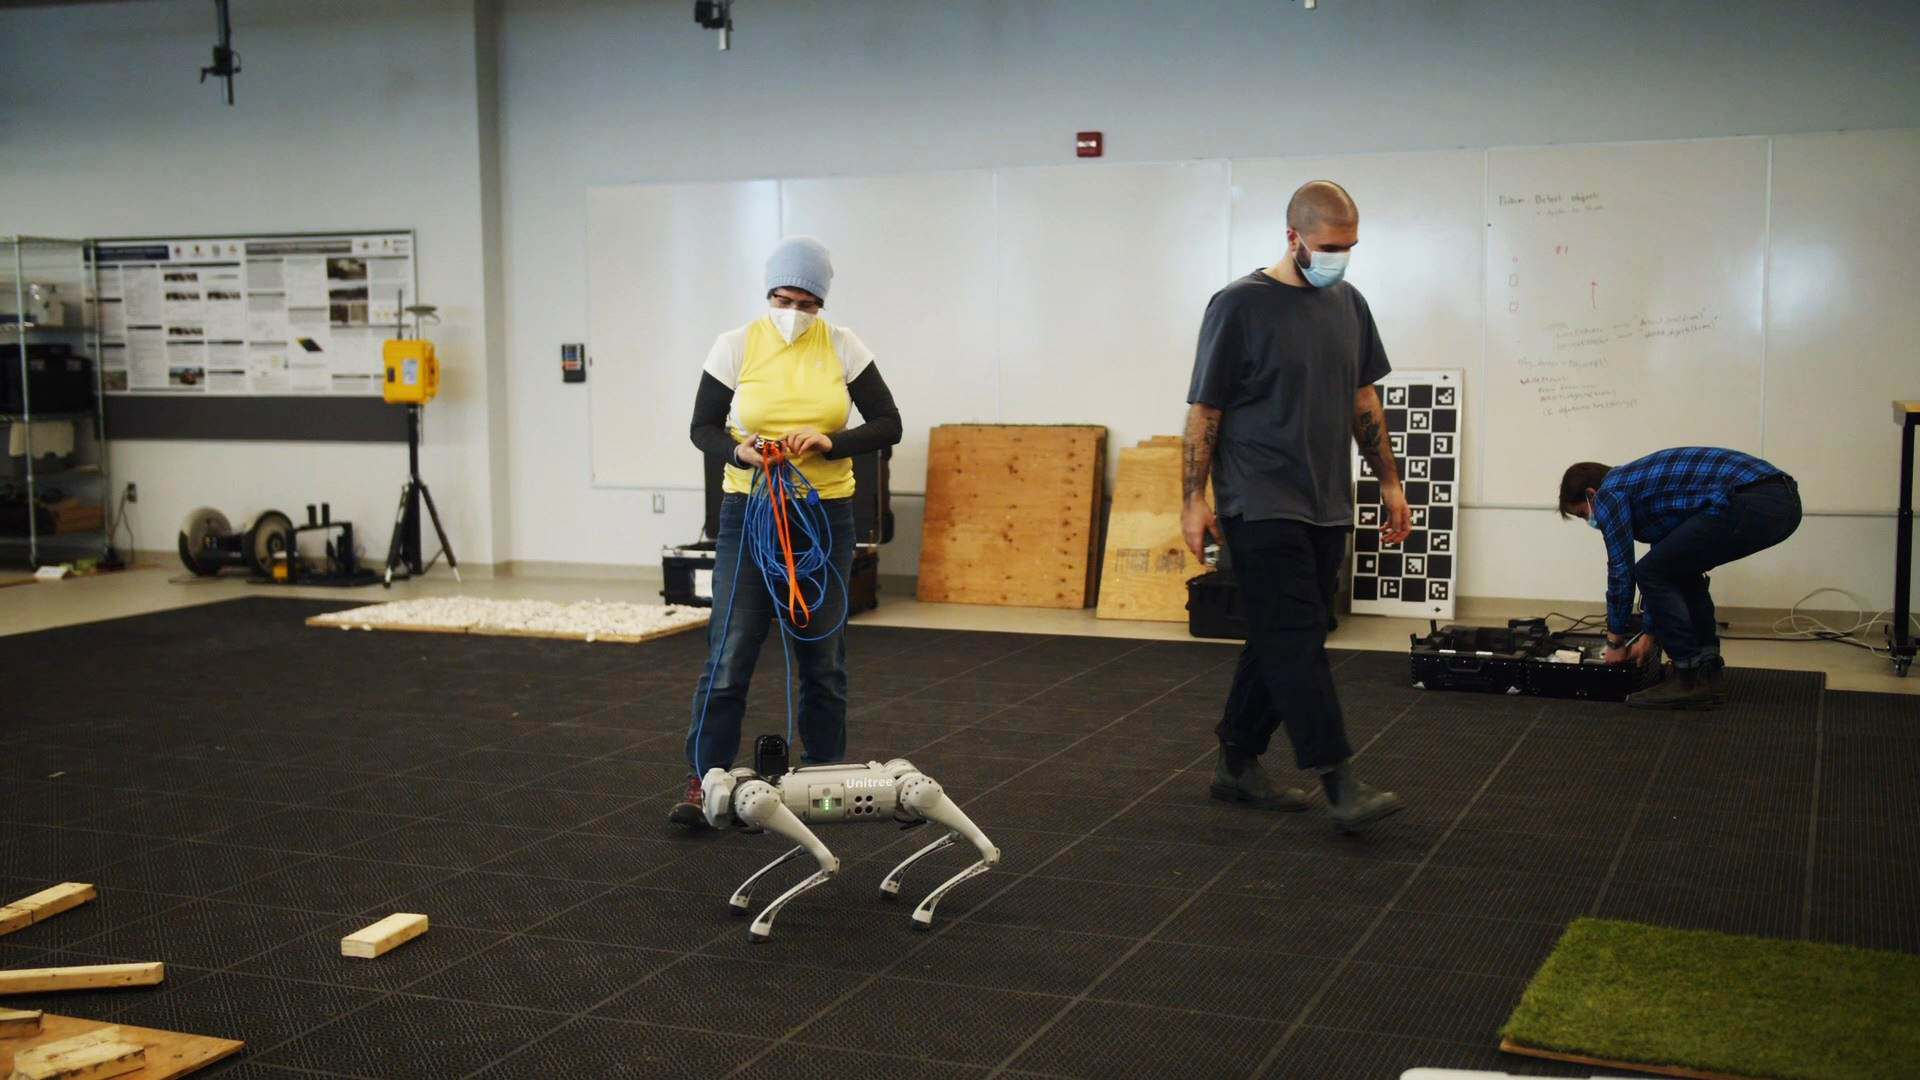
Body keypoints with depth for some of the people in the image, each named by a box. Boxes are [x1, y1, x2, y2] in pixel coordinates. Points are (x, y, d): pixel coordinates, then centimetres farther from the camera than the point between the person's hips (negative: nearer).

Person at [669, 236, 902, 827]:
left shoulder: (843, 346, -3)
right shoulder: (735, 346, -5)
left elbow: (888, 425, -4)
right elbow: (702, 429, -1)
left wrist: (829, 442, -21)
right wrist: (740, 452, -22)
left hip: (825, 516, 1)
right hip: (748, 514, -1)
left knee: (823, 656, 8)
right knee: (729, 654, -6)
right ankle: (702, 784, 0)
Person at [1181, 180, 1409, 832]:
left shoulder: (1348, 304, 11)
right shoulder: (1241, 306, -9)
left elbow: (1363, 400, 19)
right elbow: (1204, 410, -7)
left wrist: (1389, 481, 14)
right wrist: (1194, 500, -11)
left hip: (1327, 508, 7)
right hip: (1263, 507, -7)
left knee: (1281, 643, 11)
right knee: (1298, 642, -11)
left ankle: (1236, 764, 22)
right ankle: (1339, 781, -11)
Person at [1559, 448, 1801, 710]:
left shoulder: (1609, 494, 8)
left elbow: (1621, 570, 8)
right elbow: (1665, 569, 39)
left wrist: (1615, 641, 20)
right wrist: (1649, 636, 44)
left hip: (1750, 503, -10)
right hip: (1781, 498, 10)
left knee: (1652, 573, 4)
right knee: (1679, 570, 26)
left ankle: (1691, 679, 7)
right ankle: (1708, 671, 22)